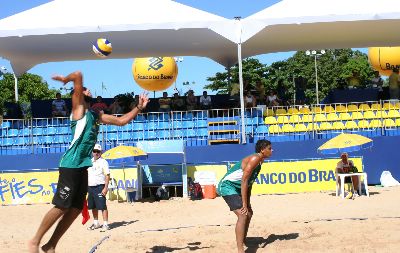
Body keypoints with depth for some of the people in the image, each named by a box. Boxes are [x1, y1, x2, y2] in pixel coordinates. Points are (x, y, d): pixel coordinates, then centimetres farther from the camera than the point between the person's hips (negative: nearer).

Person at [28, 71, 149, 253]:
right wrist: (66, 79, 5)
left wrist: (139, 107, 18)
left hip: (83, 166, 8)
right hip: (71, 164, -8)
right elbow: (78, 75, -13)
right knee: (61, 207, -9)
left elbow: (121, 120, 24)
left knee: (76, 209, 7)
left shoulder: (95, 115, 20)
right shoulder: (78, 107, -2)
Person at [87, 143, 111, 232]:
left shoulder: (103, 162, -3)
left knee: (102, 206, -10)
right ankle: (96, 223, 24)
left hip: (99, 187, -6)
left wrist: (105, 188, -17)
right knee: (93, 206, 12)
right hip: (90, 187, 7)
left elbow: (107, 176, -9)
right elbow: (86, 175, 19)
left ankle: (105, 224, -9)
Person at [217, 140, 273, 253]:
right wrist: (244, 204, -24)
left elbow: (249, 182, 15)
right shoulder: (254, 159, -20)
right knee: (243, 214, -22)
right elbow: (244, 181, -25)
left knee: (249, 213, 21)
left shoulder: (259, 161, 9)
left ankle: (242, 241, 35)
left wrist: (248, 203, 11)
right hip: (227, 186, -11)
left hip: (236, 188, 11)